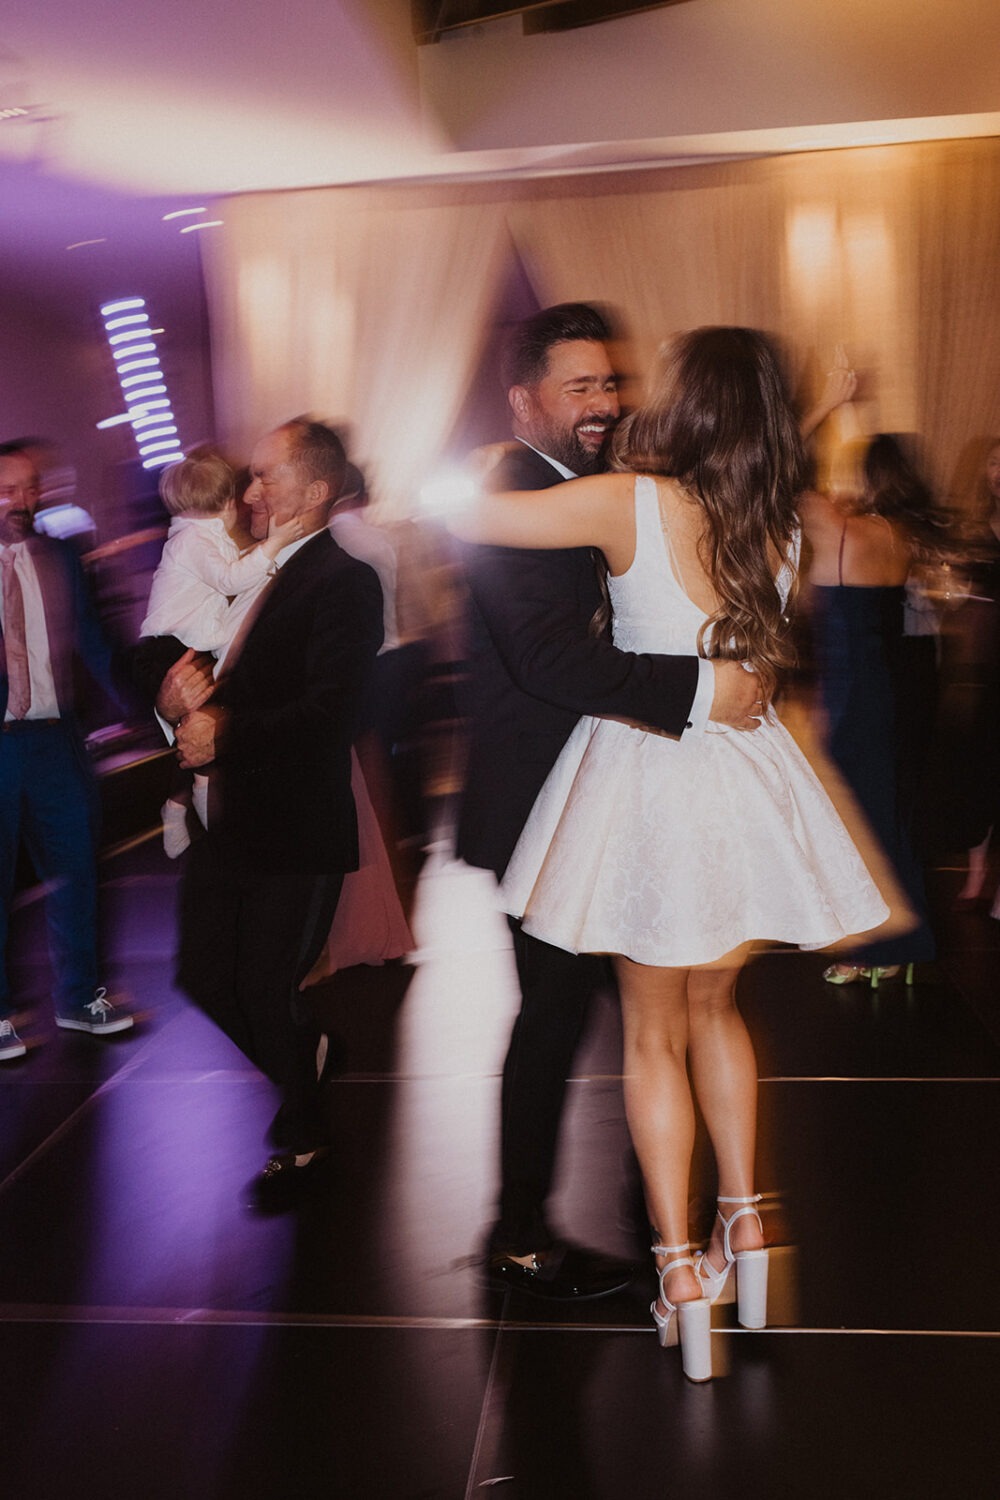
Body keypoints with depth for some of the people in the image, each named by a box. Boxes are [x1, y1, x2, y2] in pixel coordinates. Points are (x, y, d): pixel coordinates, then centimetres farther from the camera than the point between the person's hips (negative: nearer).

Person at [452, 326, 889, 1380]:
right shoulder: (779, 527, 1)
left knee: (653, 1031, 9)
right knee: (712, 1006, 24)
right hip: (747, 782, 5)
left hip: (648, 774, -4)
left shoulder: (630, 503, -15)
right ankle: (742, 1221, 26)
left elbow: (462, 517, -15)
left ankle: (680, 1272, 11)